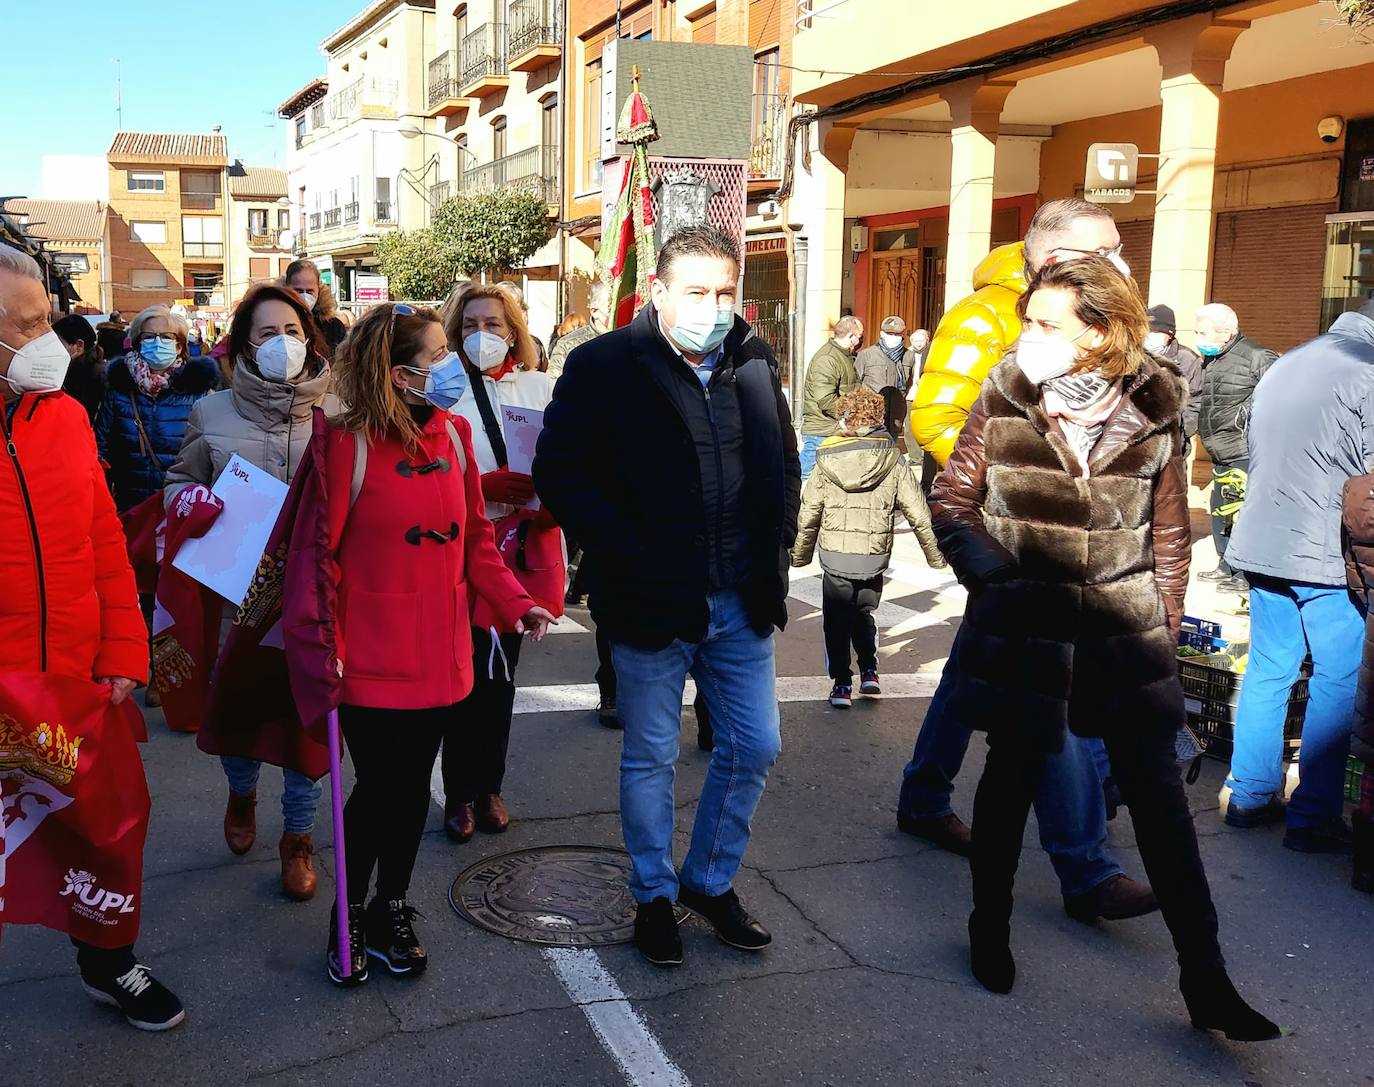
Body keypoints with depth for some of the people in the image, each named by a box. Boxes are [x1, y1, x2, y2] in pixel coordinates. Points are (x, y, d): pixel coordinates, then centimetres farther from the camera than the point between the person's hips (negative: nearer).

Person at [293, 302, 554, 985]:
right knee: (376, 789, 5)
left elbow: (475, 536, 11)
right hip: (370, 663, -5)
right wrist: (319, 642, -13)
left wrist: (515, 602, 1)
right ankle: (351, 916, 29)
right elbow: (316, 552, -11)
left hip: (440, 657, 5)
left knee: (412, 787, 15)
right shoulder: (347, 443, -13)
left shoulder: (454, 435, 5)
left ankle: (393, 910, 35)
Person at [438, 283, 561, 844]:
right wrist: (489, 486, -21)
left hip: (522, 549, 3)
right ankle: (460, 794, 14)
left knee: (501, 672, 12)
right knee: (471, 675, 0)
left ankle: (489, 787, 25)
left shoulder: (540, 388, 6)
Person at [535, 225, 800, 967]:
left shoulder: (755, 364, 7)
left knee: (754, 747, 12)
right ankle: (654, 896, 29)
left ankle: (711, 880, 33)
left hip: (741, 601, 5)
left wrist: (775, 546, 5)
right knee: (650, 757, 10)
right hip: (651, 601, -5)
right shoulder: (605, 367, -9)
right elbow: (560, 474, -12)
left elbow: (784, 466, 18)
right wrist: (628, 558, -16)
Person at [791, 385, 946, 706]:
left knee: (836, 620, 13)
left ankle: (842, 684, 13)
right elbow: (919, 515, -3)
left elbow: (808, 515, 0)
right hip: (874, 559, 1)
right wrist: (935, 556, 8)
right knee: (863, 614, 24)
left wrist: (800, 555, 14)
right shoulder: (894, 463, -5)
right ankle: (869, 672, 16)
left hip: (835, 558, -1)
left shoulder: (826, 462, -5)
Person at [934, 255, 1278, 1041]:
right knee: (1014, 777, 13)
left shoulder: (1153, 415, -4)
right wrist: (994, 577, -9)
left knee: (1161, 799, 4)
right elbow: (952, 500, 2)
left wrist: (1164, 628, 4)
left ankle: (1206, 980, 14)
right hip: (1023, 634, -1)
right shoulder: (1003, 402, -7)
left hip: (1126, 638, 1)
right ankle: (991, 927, 35)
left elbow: (1171, 536, 5)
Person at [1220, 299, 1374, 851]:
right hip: (1327, 557, -8)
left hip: (1261, 547, 8)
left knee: (1268, 670, 14)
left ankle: (1250, 796, 19)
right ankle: (1313, 817, 4)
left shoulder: (1282, 366, 14)